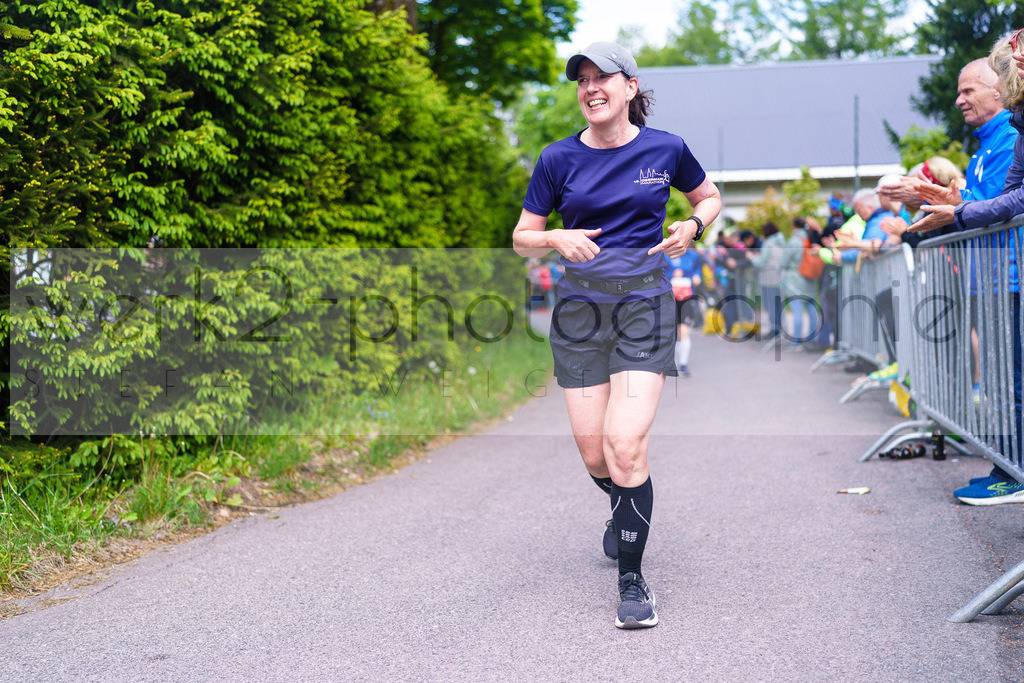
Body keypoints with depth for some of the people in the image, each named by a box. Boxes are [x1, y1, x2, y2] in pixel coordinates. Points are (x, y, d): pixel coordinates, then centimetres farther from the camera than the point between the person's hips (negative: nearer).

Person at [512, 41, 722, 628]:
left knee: (626, 446, -16)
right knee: (594, 454, 5)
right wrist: (559, 238, -14)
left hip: (645, 304, -2)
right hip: (580, 310, 2)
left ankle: (632, 579, 0)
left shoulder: (665, 149, 1)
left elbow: (710, 196, 19)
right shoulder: (559, 159, 2)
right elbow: (522, 239, 8)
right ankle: (626, 510, 41)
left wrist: (693, 227, -3)